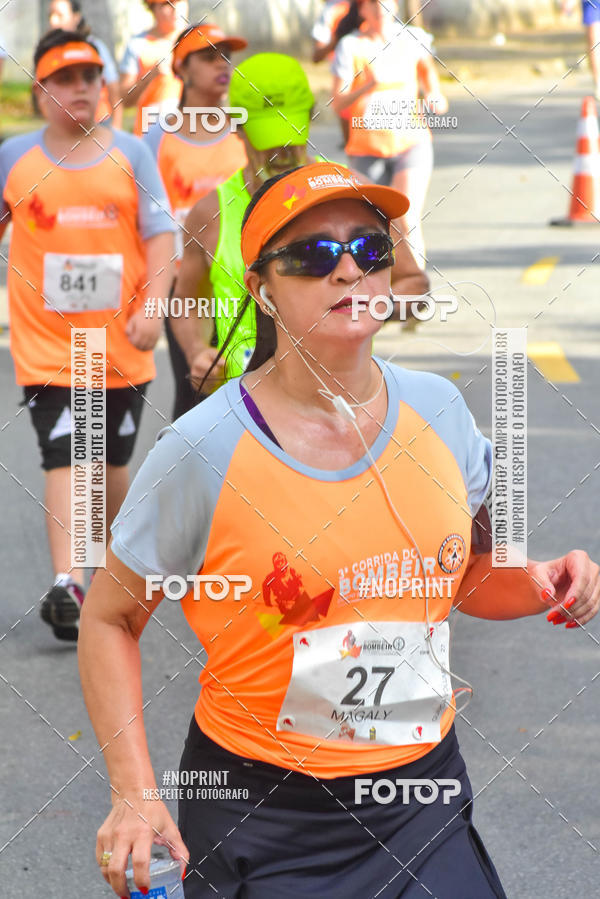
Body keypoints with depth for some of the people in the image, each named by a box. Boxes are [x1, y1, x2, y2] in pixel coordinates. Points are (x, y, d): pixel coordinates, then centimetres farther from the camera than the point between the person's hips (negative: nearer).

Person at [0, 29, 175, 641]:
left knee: (113, 461, 13)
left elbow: (160, 235, 0)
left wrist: (151, 309, -13)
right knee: (63, 458, -14)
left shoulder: (130, 153, 3)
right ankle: (66, 584, -22)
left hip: (120, 342, 2)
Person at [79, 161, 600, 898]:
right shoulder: (204, 450, -15)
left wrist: (537, 586, -7)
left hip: (424, 794, 4)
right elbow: (110, 618, -5)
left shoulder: (436, 409, -1)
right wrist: (135, 794, -14)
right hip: (262, 814, -4)